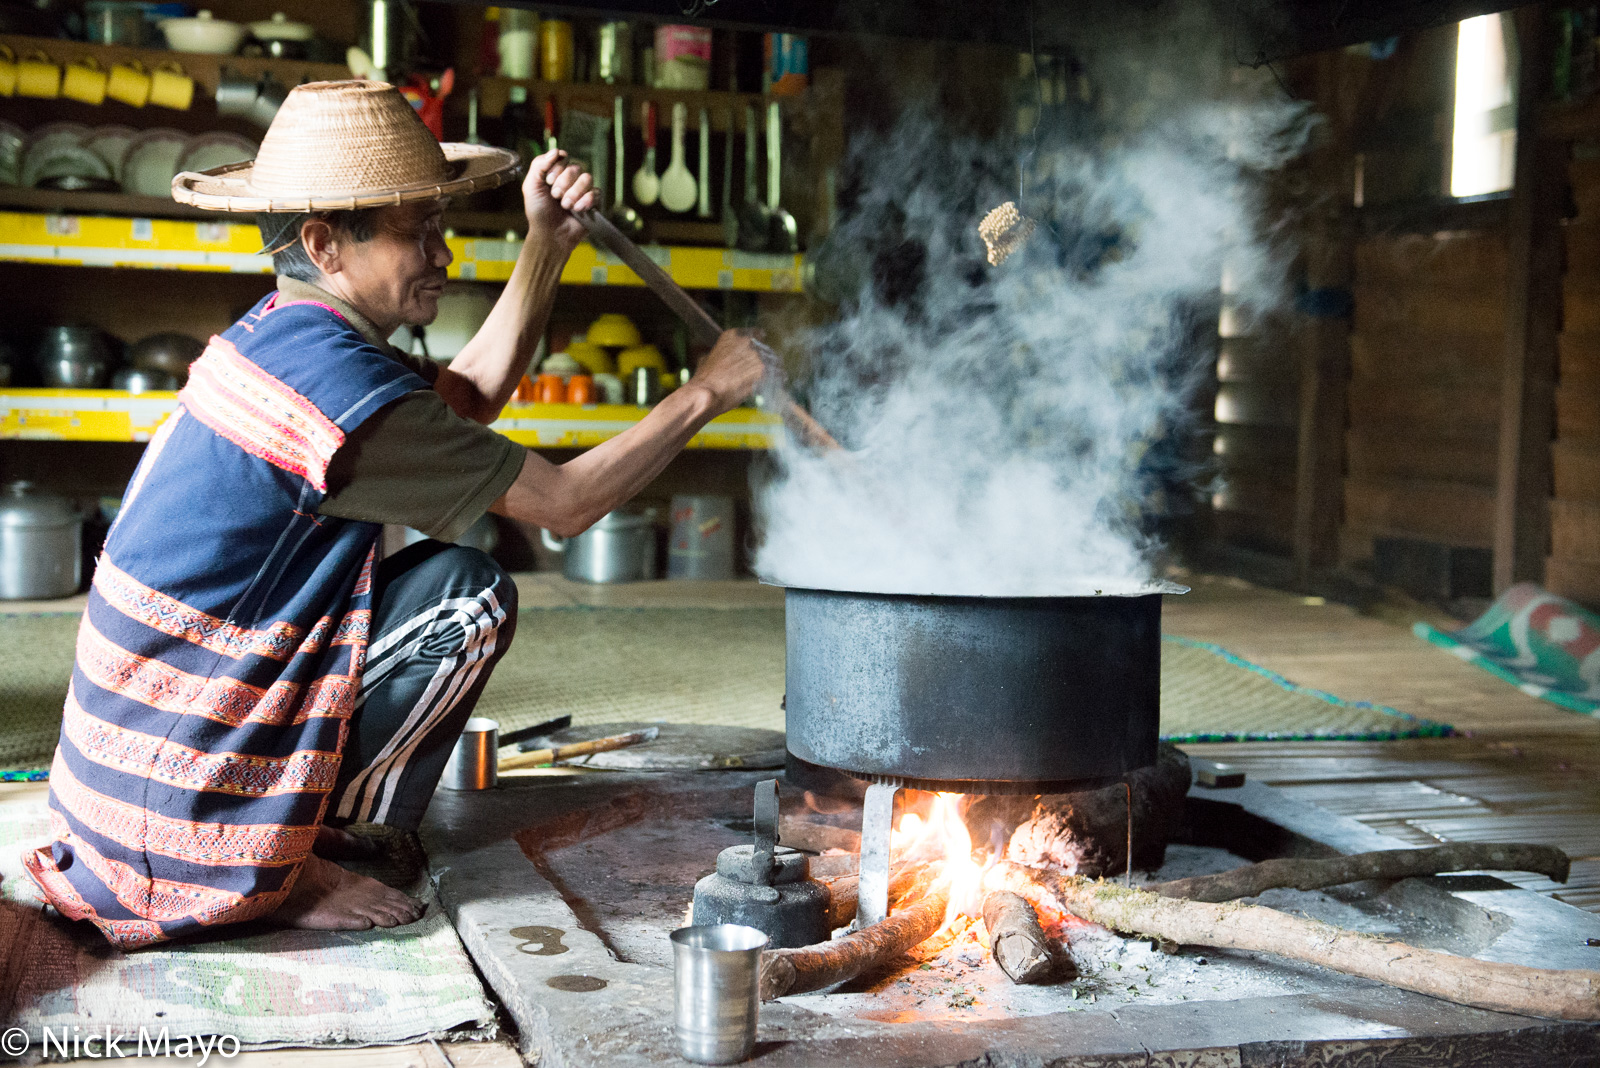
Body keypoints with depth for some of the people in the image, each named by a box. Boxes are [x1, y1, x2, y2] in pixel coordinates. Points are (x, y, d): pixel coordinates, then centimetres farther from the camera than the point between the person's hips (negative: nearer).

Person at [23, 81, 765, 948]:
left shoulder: (274, 334, 6)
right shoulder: (336, 381, -22)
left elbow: (464, 403, 16)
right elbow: (568, 502, -15)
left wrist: (547, 244, 9)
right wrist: (703, 395, -4)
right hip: (177, 796, -9)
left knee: (428, 568, 17)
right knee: (469, 596, -9)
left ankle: (287, 833, 13)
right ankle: (280, 872, -3)